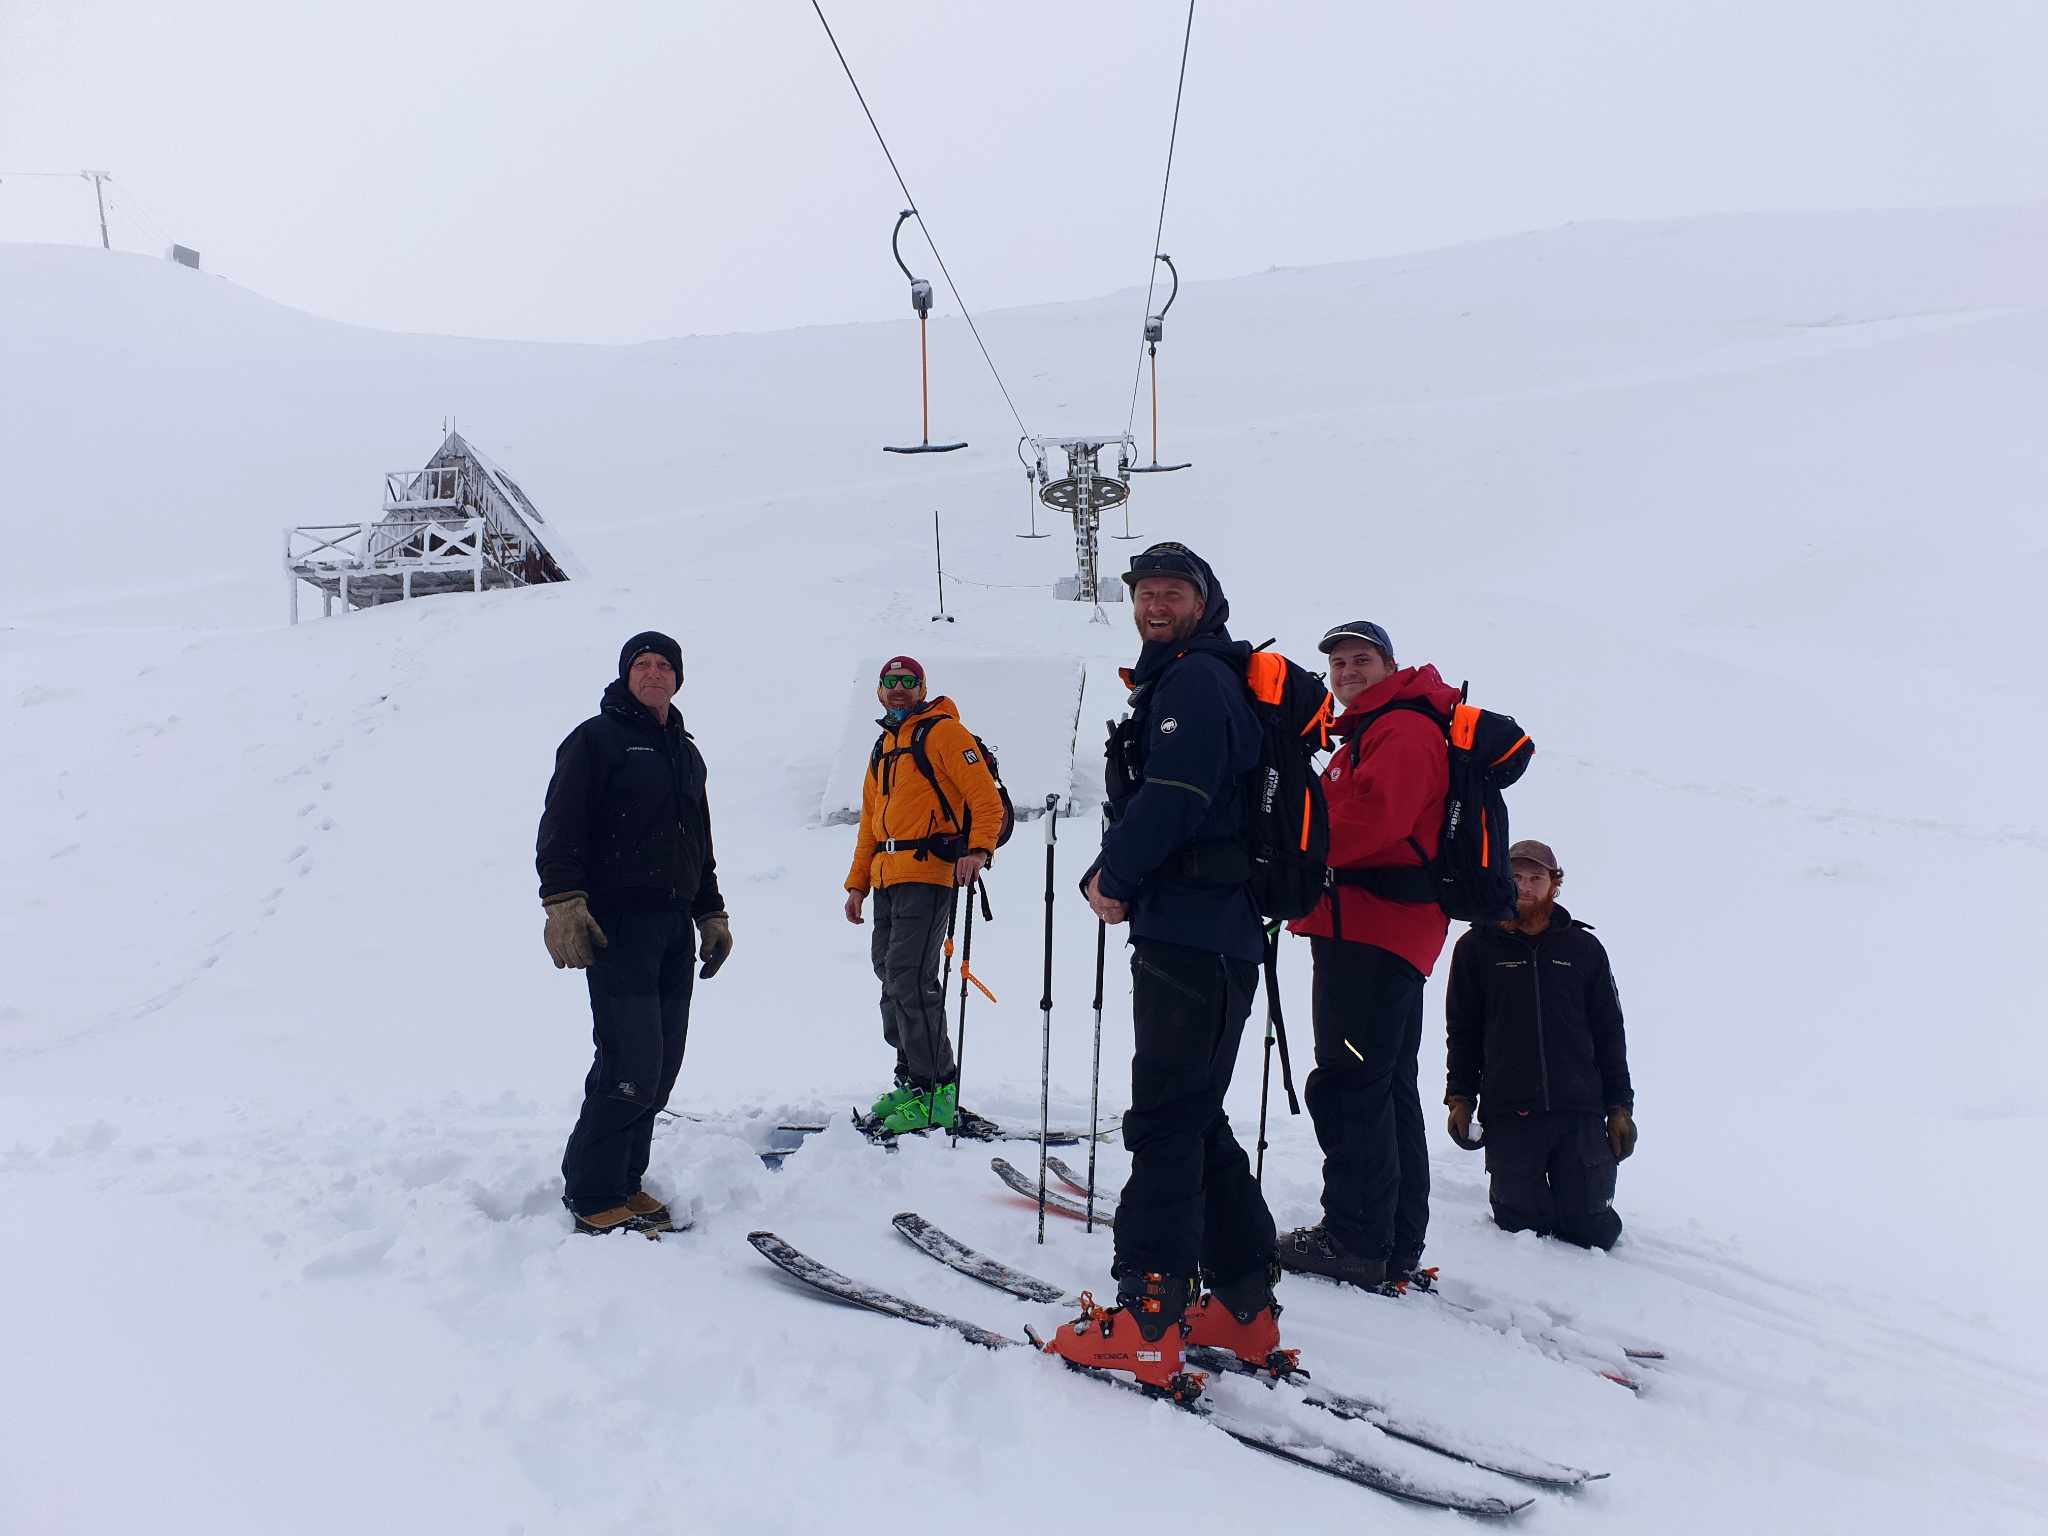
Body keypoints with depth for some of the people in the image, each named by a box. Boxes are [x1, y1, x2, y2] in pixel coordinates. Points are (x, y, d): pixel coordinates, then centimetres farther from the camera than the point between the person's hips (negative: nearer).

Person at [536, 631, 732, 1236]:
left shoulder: (686, 753, 23)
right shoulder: (596, 739, 0)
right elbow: (561, 827, -9)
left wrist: (712, 913, 25)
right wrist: (563, 901, -21)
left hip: (674, 925, 8)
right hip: (616, 923, -7)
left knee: (662, 1066, 6)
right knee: (632, 1064, -13)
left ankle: (624, 1181, 17)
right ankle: (592, 1196, -1)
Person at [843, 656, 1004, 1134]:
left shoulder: (943, 732, -3)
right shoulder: (883, 748, 23)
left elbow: (986, 798, -12)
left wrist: (978, 848, -27)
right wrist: (857, 882, 21)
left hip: (929, 875, -9)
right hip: (887, 879, 9)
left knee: (910, 978, -14)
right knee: (891, 975, 9)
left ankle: (936, 1091, -9)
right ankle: (910, 1078, 18)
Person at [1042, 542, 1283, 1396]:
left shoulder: (1196, 680, -8)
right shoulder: (1170, 684, 24)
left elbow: (1172, 799, -20)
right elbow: (1142, 803, 23)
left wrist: (1113, 877, -6)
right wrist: (1112, 877, 6)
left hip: (1193, 934, -11)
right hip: (1195, 933, 11)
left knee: (1166, 1120, -10)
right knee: (1196, 1118, 14)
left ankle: (1147, 1322, -9)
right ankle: (1244, 1308, 21)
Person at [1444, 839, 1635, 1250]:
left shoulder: (1583, 948, 10)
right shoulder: (1477, 947, 6)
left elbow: (1609, 1032, 13)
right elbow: (1462, 1030, 9)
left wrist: (1620, 1106, 8)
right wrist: (1459, 1097, 0)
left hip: (1580, 1113, 1)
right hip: (1509, 1113, -1)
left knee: (1593, 1232, -1)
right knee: (1522, 1225, -2)